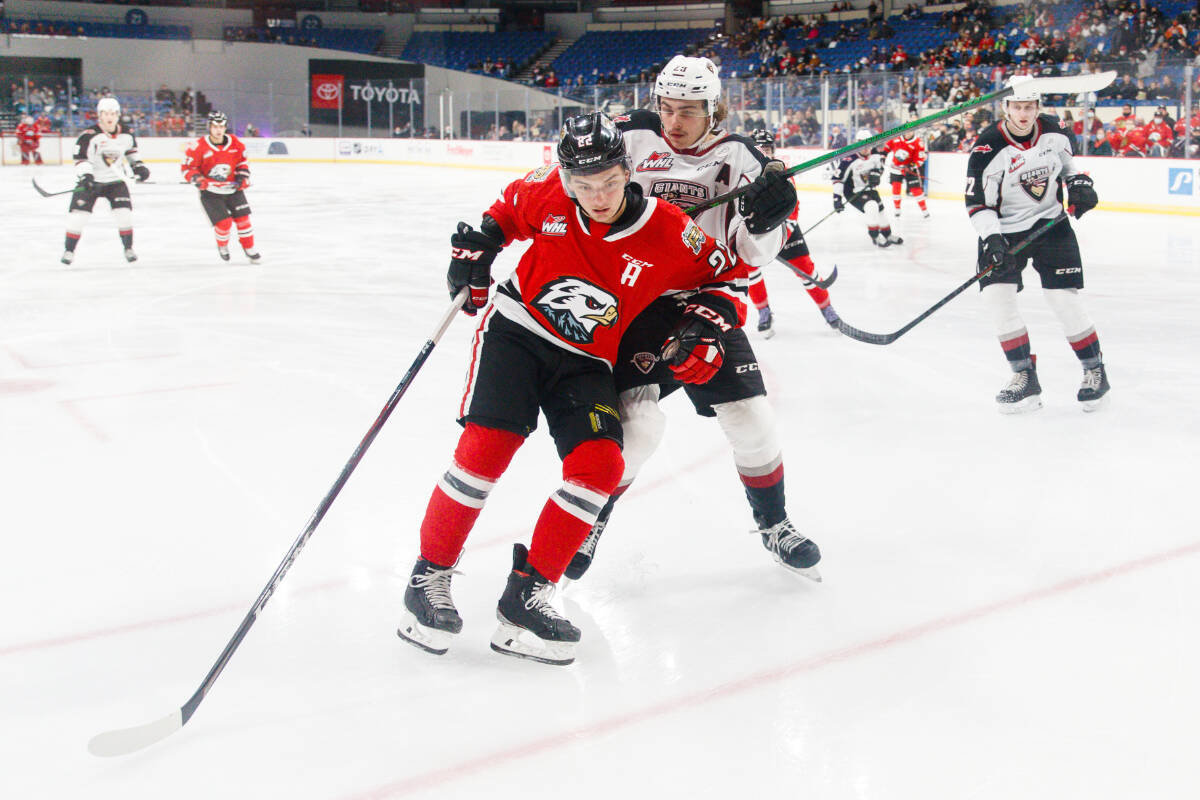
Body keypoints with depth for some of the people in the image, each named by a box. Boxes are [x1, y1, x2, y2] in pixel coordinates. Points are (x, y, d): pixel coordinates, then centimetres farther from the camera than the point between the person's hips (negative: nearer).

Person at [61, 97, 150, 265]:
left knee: (124, 212, -8)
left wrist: (138, 166, 10)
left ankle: (128, 248, 11)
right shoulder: (89, 136, -16)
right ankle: (69, 250, 4)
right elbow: (80, 158, -17)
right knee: (79, 211, -8)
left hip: (115, 180, 3)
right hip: (91, 181, -3)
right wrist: (85, 176, -30)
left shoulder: (126, 135, -1)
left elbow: (131, 150, 20)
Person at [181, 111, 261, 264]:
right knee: (223, 223, -12)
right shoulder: (199, 146, -16)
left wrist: (242, 176, -1)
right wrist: (197, 179, -24)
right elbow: (187, 167, -8)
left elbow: (242, 161, 13)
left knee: (243, 218, 2)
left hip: (233, 189, 4)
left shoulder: (235, 143, -4)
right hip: (210, 192, -4)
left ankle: (250, 249, 21)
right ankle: (222, 246, 20)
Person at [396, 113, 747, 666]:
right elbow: (507, 211, 12)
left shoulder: (669, 235, -15)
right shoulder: (547, 194, -12)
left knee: (600, 465, -18)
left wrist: (704, 324, -12)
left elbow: (728, 271, 0)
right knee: (485, 447, -19)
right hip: (516, 330, -1)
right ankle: (429, 577, -2)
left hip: (586, 362, 1)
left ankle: (528, 593, -8)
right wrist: (477, 246, -3)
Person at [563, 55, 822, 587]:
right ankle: (591, 519, 10)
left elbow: (751, 253, -5)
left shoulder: (738, 157, -1)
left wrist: (765, 216, -24)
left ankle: (773, 524, 25)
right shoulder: (631, 139, -4)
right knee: (637, 420, -16)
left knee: (750, 418, 1)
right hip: (636, 300, -2)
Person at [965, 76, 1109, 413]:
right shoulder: (987, 147, -18)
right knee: (997, 294, -14)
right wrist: (990, 238, -27)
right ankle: (1025, 377, -2)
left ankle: (1095, 370, 12)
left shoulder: (1054, 131, -6)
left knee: (1063, 297, -6)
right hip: (1004, 229, -1)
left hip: (1051, 222, 1)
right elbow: (977, 201, -15)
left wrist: (1079, 183, 0)